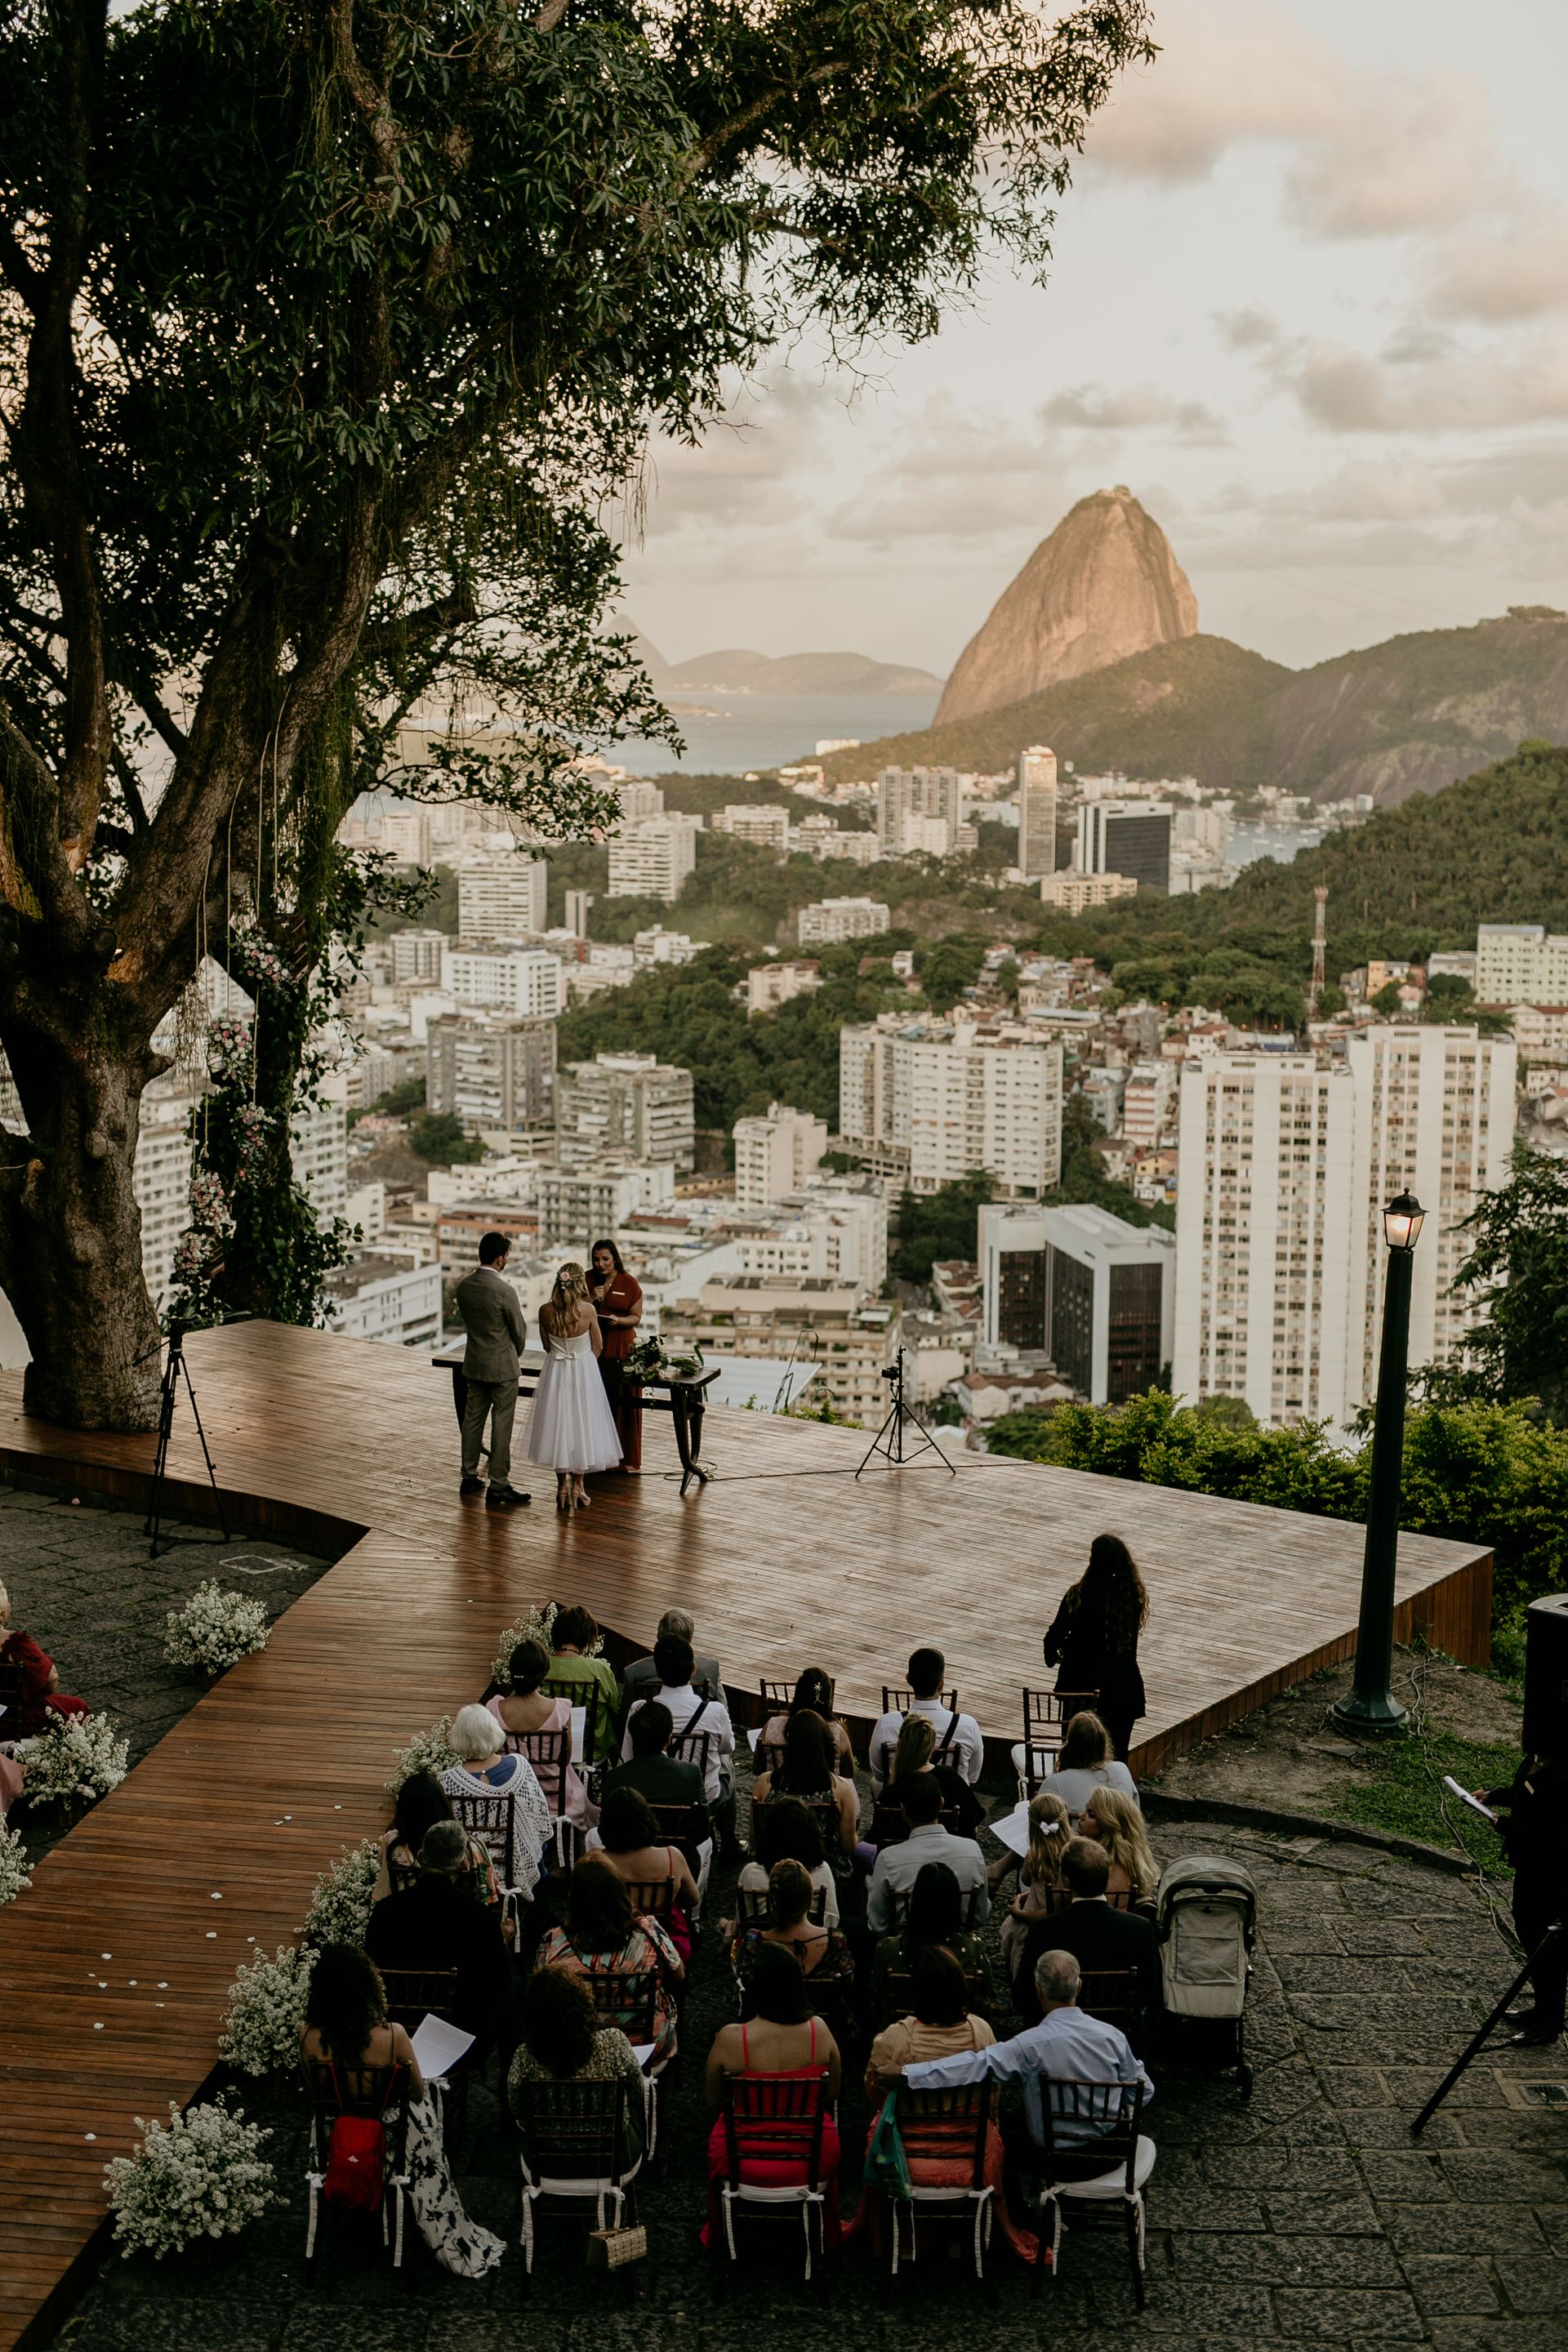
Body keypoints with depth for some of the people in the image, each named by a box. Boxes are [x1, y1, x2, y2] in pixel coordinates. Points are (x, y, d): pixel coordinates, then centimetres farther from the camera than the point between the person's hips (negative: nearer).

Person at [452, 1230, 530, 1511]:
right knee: (502, 1425, 1)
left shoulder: (463, 1286, -2)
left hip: (474, 1363, 7)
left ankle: (469, 1477, 24)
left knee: (473, 1419, 15)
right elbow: (519, 1331, -10)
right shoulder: (504, 1291, -21)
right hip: (502, 1366, -7)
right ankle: (498, 1485, 5)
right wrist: (515, 1354, 10)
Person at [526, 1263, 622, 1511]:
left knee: (559, 1424, 13)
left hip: (556, 1371, 2)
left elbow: (546, 1346, 3)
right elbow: (597, 1347, -4)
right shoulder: (588, 1310, -16)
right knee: (582, 1424, 10)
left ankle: (562, 1486, 18)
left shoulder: (546, 1311, -11)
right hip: (584, 1371, -2)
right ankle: (578, 1486, 14)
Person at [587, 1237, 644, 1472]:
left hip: (622, 1349, -2)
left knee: (622, 1404, -2)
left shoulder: (629, 1284, -1)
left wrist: (618, 1321, -18)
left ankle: (625, 1457, 7)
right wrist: (590, 1300, -10)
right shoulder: (587, 1280, 6)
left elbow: (636, 1317, 1)